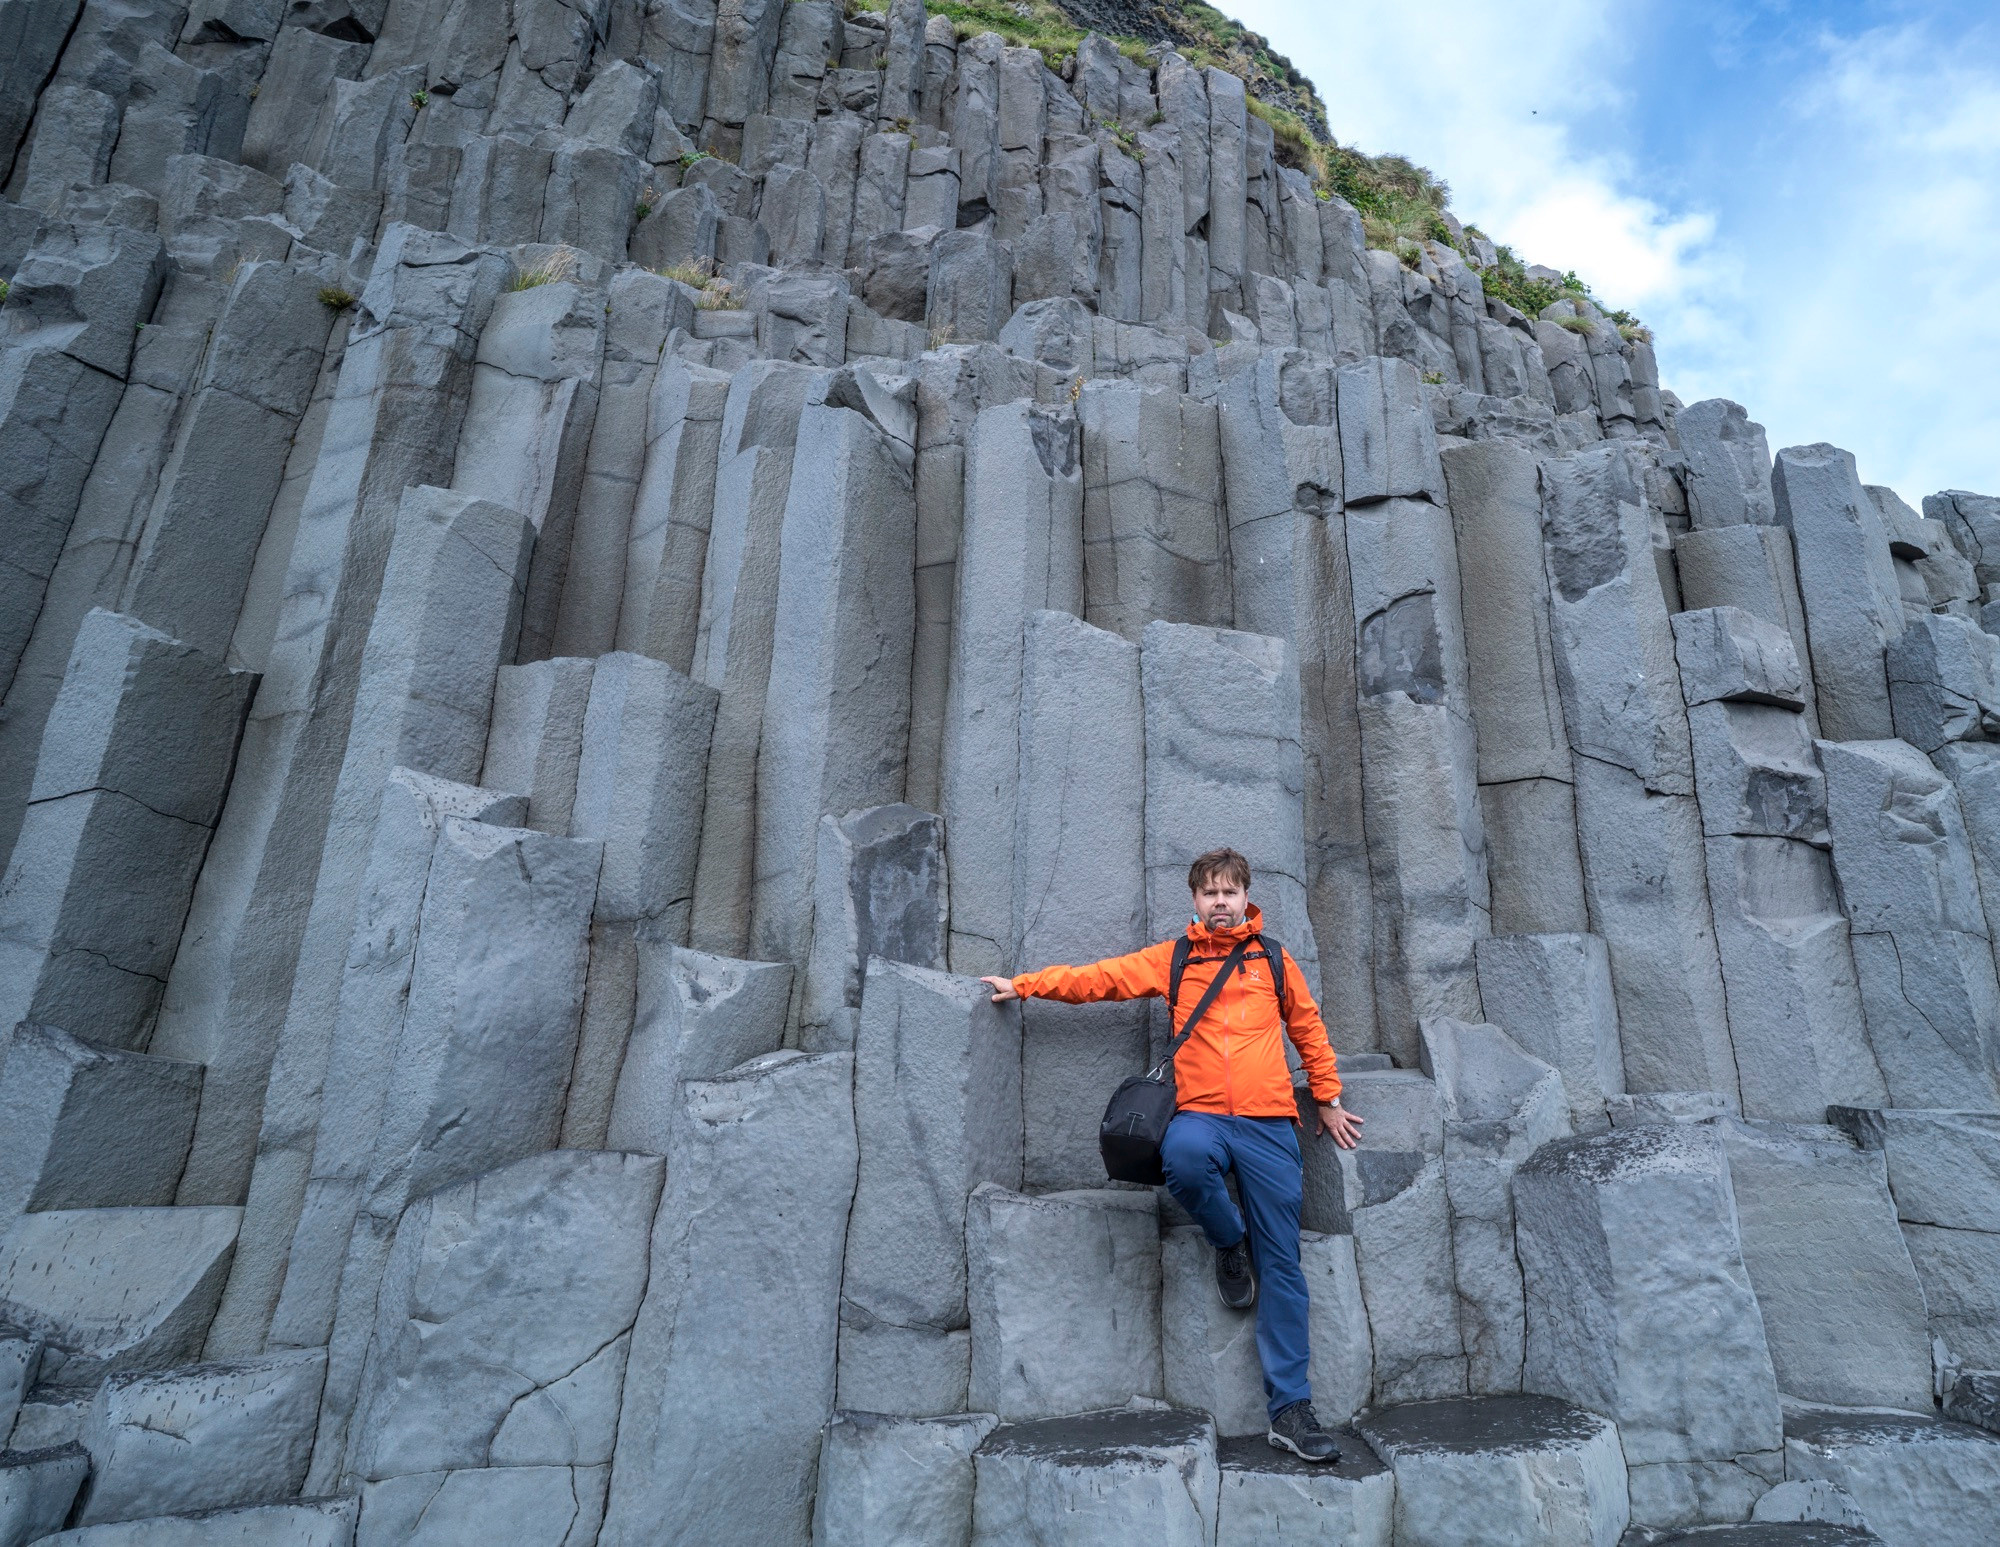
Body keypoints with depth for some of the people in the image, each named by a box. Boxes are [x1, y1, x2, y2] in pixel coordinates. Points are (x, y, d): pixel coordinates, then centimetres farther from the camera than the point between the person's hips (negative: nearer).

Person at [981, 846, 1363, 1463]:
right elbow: (1100, 977, 8)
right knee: (1183, 1157, -37)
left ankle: (1290, 1407, 7)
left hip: (1268, 1122, 1)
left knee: (1281, 1265, -2)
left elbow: (1308, 1026, 22)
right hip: (1201, 1114, -1)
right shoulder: (1172, 959, 10)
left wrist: (1328, 1099, 24)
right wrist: (1024, 985, 3)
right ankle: (1228, 1241, -4)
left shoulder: (1272, 958, 13)